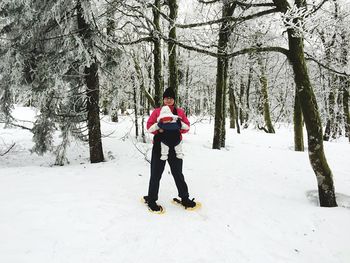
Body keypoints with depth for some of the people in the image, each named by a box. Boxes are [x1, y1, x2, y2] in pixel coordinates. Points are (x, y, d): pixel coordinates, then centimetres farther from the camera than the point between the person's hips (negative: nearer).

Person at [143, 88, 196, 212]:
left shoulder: (180, 111, 9)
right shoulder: (157, 111, 5)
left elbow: (187, 126, 7)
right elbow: (149, 125, 2)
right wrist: (158, 128, -18)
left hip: (174, 146, 2)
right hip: (159, 145, -1)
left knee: (178, 173, 12)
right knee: (156, 174, 5)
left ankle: (185, 198, 26)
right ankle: (151, 200, 20)